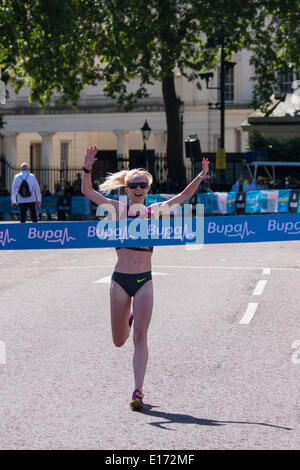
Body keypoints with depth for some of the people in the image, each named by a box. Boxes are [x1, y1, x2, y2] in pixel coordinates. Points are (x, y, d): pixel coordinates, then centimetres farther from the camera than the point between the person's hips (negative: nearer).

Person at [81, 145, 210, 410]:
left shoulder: (154, 211, 6)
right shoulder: (119, 209, 3)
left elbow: (184, 196, 7)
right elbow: (87, 191, -3)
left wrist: (200, 177, -7)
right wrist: (87, 169, -17)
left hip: (144, 280, 0)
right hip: (120, 279, 0)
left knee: (140, 337, -9)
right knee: (119, 341, 10)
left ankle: (138, 392, -9)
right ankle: (128, 320, 47)